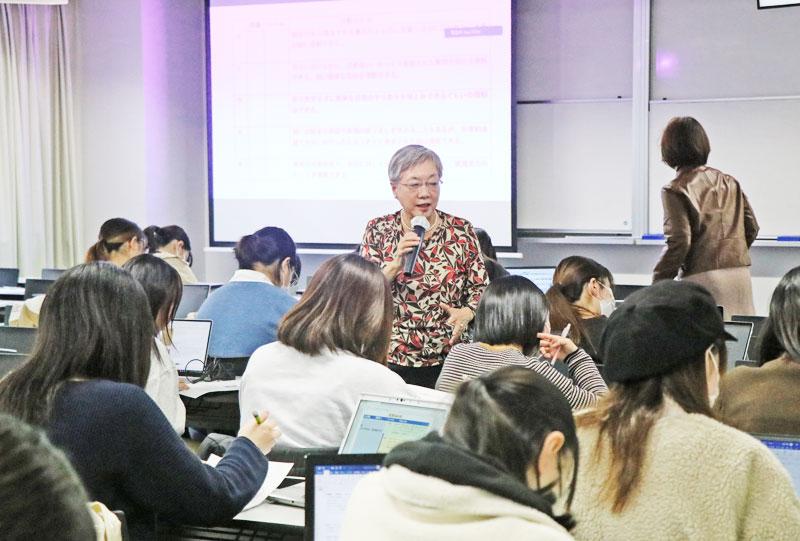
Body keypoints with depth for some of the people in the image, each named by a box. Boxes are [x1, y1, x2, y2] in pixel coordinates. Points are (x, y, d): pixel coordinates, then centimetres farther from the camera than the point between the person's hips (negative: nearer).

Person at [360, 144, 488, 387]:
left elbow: (481, 289, 4)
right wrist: (394, 265, -18)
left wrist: (466, 313, -15)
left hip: (448, 361, 1)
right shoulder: (378, 230, 2)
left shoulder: (461, 231, 1)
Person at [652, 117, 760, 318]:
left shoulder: (675, 190, -6)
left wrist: (657, 284, -4)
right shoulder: (729, 182, 12)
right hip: (740, 277, 6)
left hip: (703, 278, -5)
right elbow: (752, 227, 13)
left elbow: (679, 242, -12)